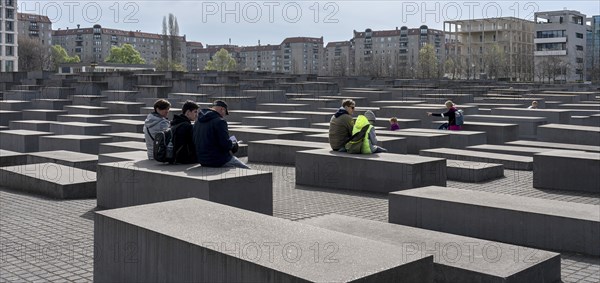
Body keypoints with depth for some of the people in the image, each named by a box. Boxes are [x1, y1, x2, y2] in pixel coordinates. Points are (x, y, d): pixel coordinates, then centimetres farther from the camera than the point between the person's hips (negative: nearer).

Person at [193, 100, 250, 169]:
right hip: (219, 161, -8)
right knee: (247, 171, 5)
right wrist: (234, 144, 0)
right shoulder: (219, 121, -17)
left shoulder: (197, 121, 9)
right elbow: (226, 144, -23)